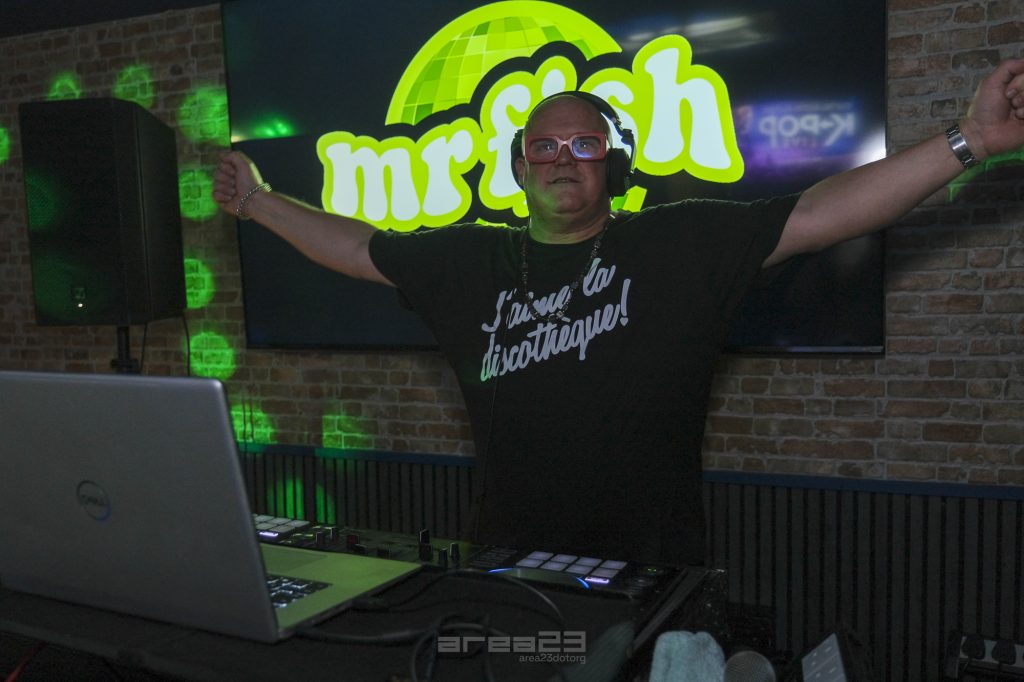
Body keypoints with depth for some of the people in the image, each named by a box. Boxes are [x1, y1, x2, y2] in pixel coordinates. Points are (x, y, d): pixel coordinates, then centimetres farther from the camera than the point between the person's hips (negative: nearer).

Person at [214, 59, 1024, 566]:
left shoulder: (682, 244, -4)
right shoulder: (470, 261, 6)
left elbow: (821, 214, -10)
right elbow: (358, 249, 14)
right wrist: (257, 202, 16)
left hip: (650, 572, -2)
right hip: (510, 568, 3)